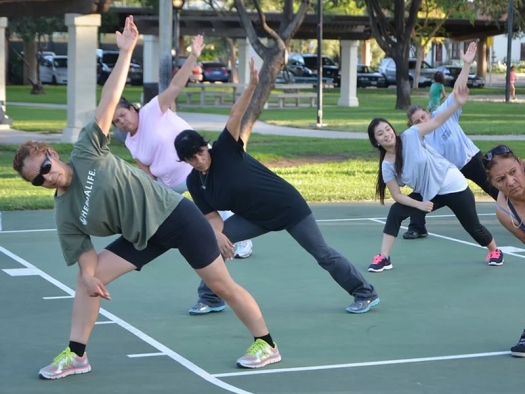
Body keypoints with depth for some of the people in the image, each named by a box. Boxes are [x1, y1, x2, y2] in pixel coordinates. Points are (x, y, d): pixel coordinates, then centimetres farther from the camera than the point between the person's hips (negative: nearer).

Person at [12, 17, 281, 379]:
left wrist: (126, 52, -19)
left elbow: (109, 100, -16)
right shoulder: (65, 214, -4)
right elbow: (85, 255, -4)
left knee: (222, 285, 1)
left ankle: (267, 345, 13)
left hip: (175, 215, -5)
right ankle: (76, 355, 4)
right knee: (86, 278, -4)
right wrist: (89, 275, -26)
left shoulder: (87, 152, -14)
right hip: (143, 237, 5)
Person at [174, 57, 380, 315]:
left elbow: (236, 117, -33)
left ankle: (366, 294, 14)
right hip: (255, 218, 6)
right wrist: (217, 233, -24)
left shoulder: (224, 150, -20)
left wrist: (252, 86, -46)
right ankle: (210, 298, 4)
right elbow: (212, 217, -2)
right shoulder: (194, 183, -4)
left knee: (323, 254, 0)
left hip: (288, 207, -6)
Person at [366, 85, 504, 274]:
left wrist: (458, 104, -34)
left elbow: (436, 121, -22)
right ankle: (383, 258, -8)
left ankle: (495, 251, 37)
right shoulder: (387, 166, -11)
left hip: (453, 186, -3)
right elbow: (397, 195, -10)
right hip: (429, 194, 3)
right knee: (395, 212, -15)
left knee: (473, 227, 8)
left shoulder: (410, 136, -20)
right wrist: (419, 205, -23)